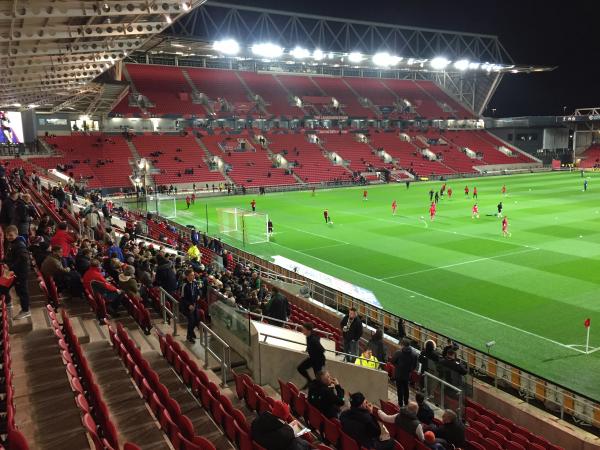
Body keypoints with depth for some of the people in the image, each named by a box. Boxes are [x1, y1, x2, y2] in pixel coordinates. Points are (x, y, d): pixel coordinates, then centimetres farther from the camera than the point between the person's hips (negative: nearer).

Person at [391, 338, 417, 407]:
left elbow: (392, 361, -11)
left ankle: (400, 402, 16)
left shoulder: (398, 352, -21)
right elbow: (414, 365, -4)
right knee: (406, 388, 22)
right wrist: (409, 370, 11)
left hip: (398, 374, -4)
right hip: (407, 374, 4)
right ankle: (406, 401, 31)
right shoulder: (413, 355, -11)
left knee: (400, 388, 10)